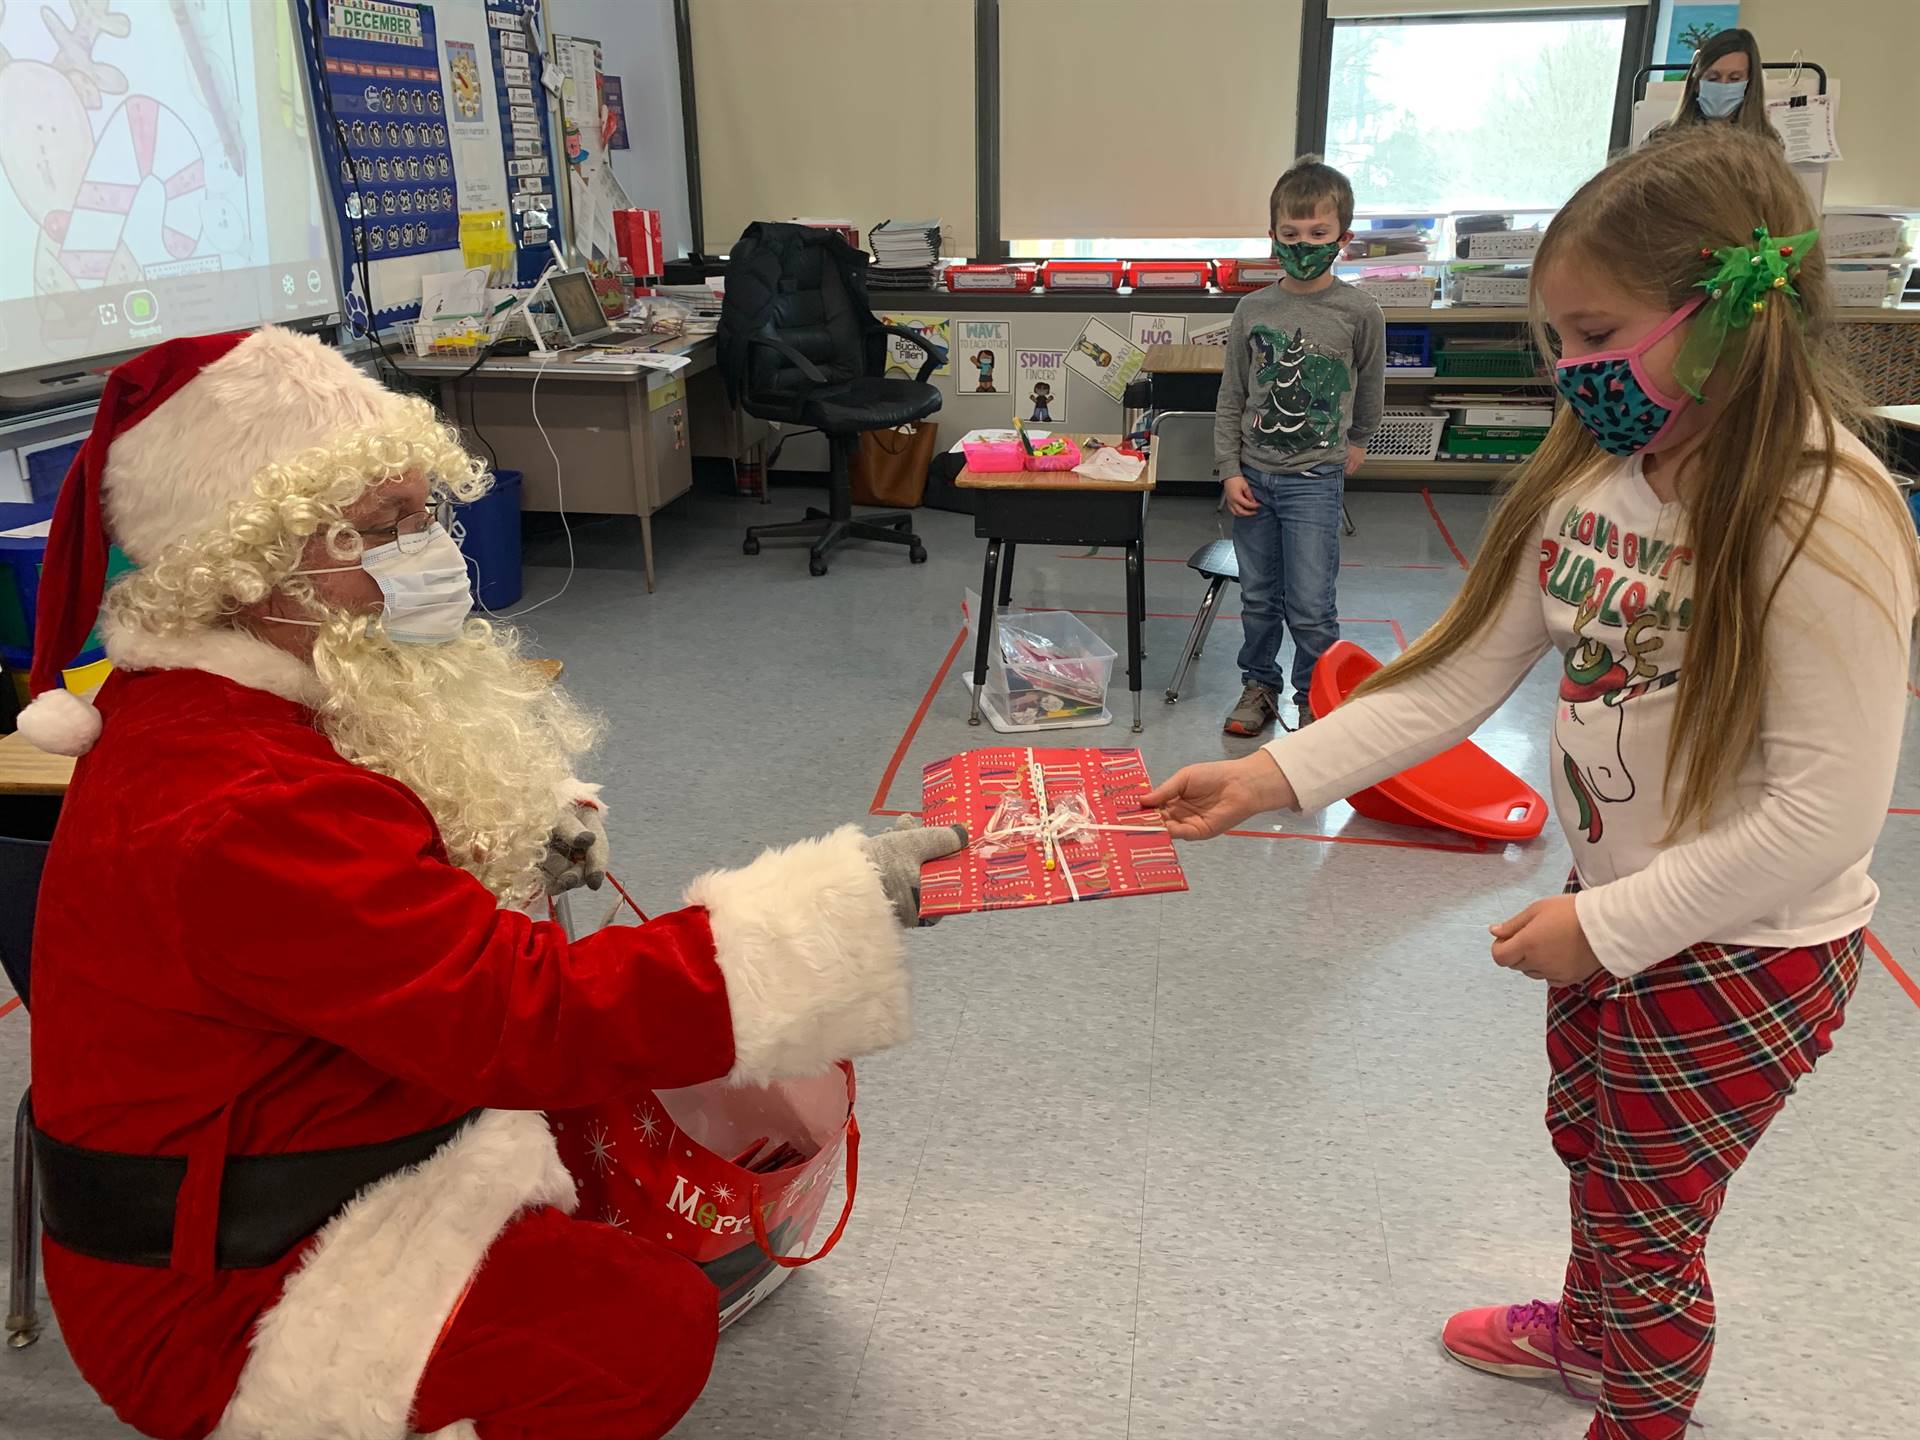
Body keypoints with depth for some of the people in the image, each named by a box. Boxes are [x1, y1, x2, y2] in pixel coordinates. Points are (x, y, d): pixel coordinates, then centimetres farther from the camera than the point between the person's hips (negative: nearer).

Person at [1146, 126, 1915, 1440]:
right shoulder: (1590, 476, -6)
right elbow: (1459, 677, -6)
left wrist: (1608, 924, -21)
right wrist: (1271, 776, -14)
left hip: (1742, 953, -7)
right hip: (1616, 910, 7)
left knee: (1648, 1217, 14)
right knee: (1588, 1146, 29)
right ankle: (1587, 1330, 59)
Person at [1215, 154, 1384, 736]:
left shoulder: (1358, 312, -6)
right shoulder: (1253, 309, 1)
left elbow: (1370, 386, 12)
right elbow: (1231, 398, 5)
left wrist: (1355, 443, 24)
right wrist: (1229, 470, -1)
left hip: (1315, 480, -2)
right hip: (1254, 476, 3)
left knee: (1310, 607, -3)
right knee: (1258, 598, 13)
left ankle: (1314, 699, 15)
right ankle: (1259, 685, 30)